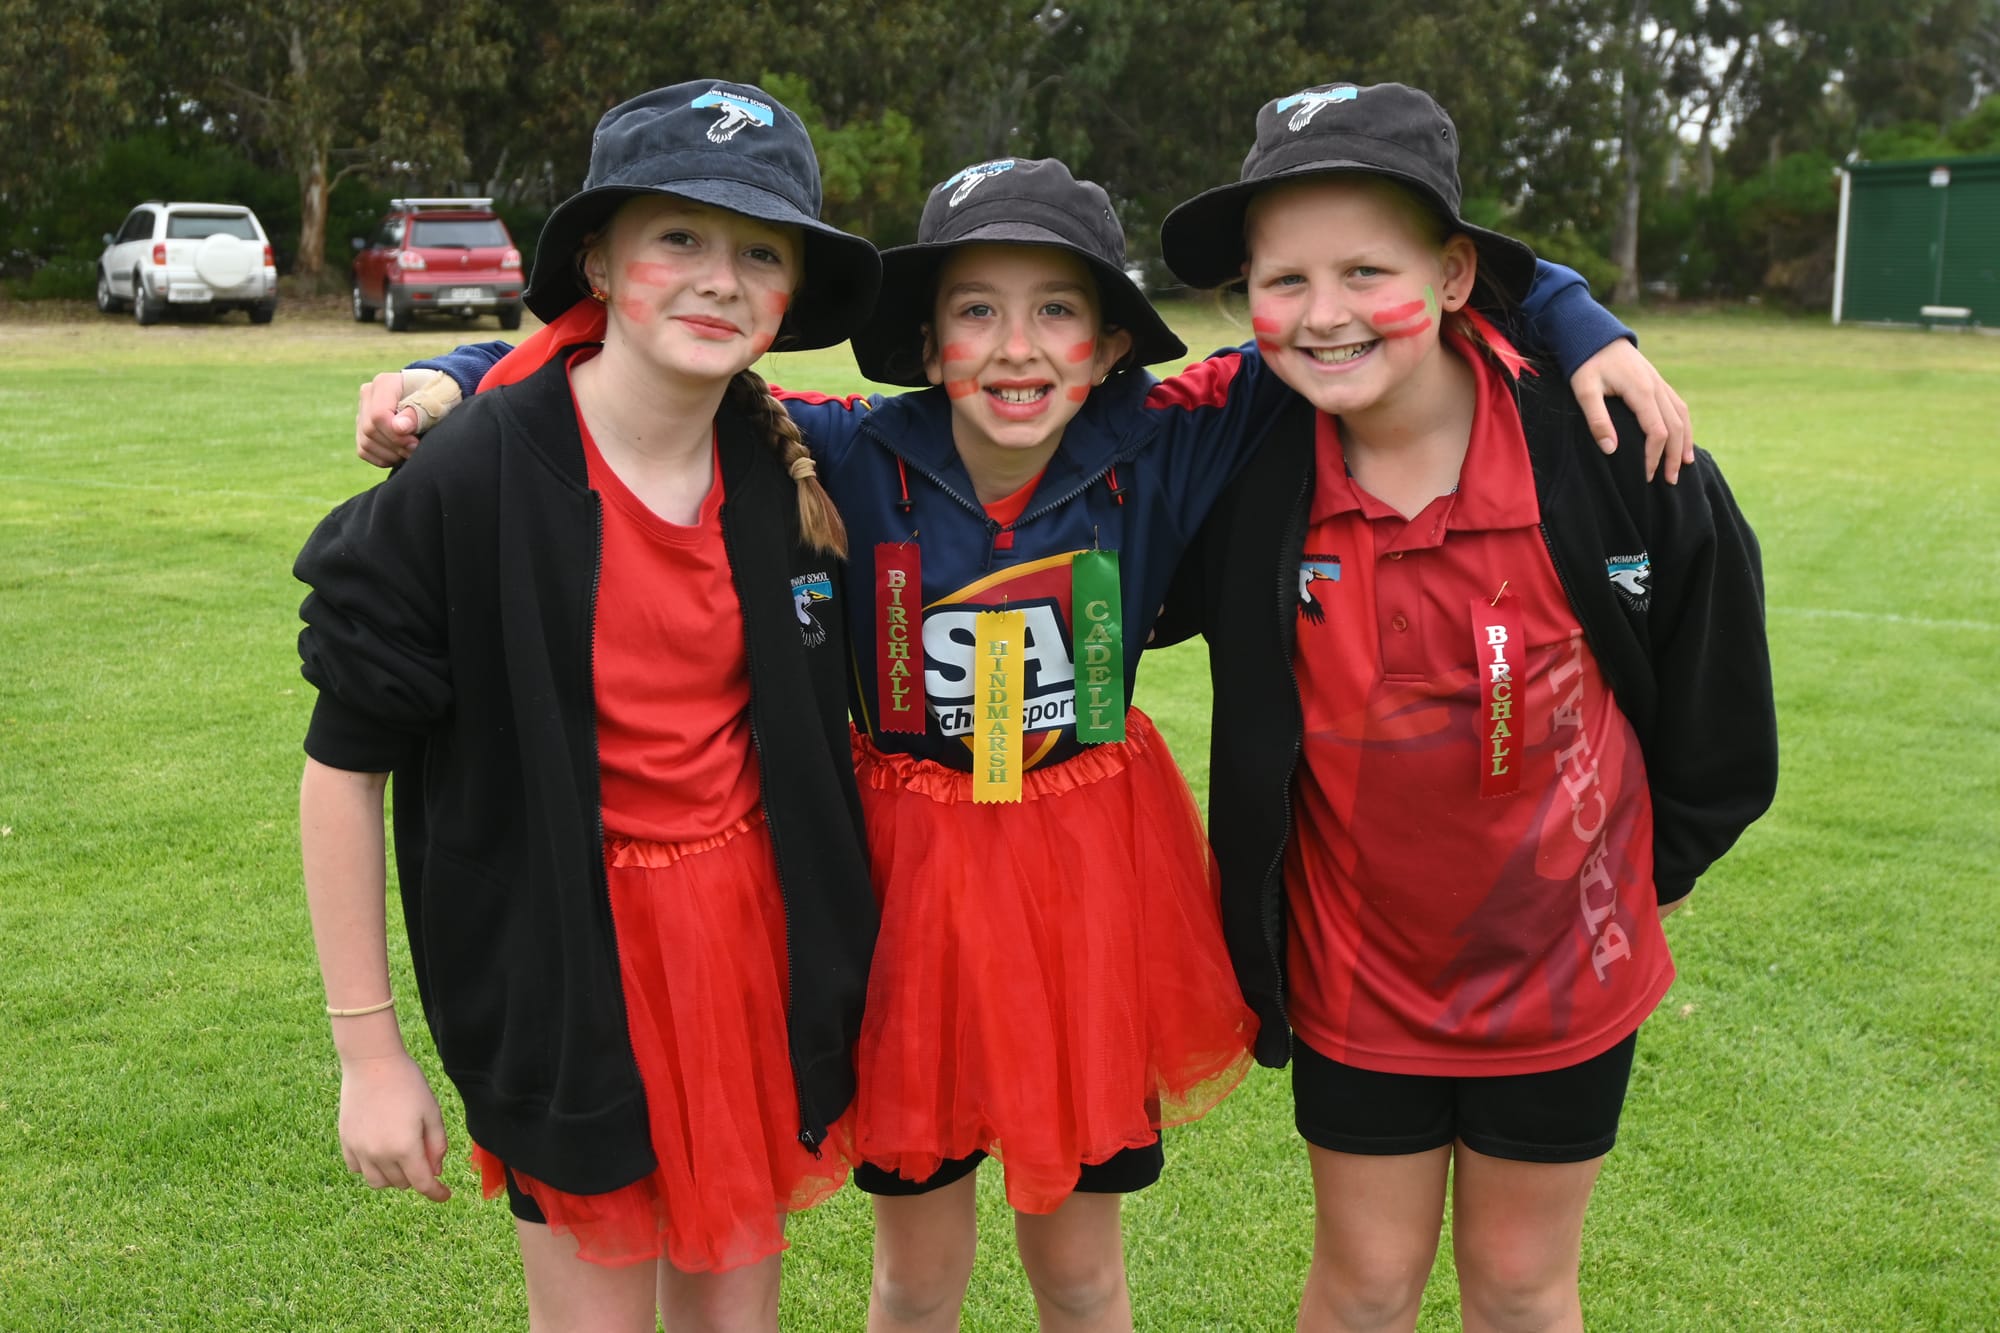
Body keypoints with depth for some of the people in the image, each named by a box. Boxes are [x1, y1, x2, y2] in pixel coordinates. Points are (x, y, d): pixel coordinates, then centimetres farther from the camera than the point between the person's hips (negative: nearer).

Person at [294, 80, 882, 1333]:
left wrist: (836, 967, 12)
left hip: (759, 942, 4)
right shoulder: (473, 478, -17)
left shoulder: (794, 468, -3)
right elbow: (343, 767, -10)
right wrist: (370, 1052, -7)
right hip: (573, 970, -4)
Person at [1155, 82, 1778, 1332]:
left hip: (1562, 962, 0)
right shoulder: (1242, 469, -16)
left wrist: (1657, 871, 7)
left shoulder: (1609, 451, -18)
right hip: (1355, 972, 1)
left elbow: (1712, 686, -2)